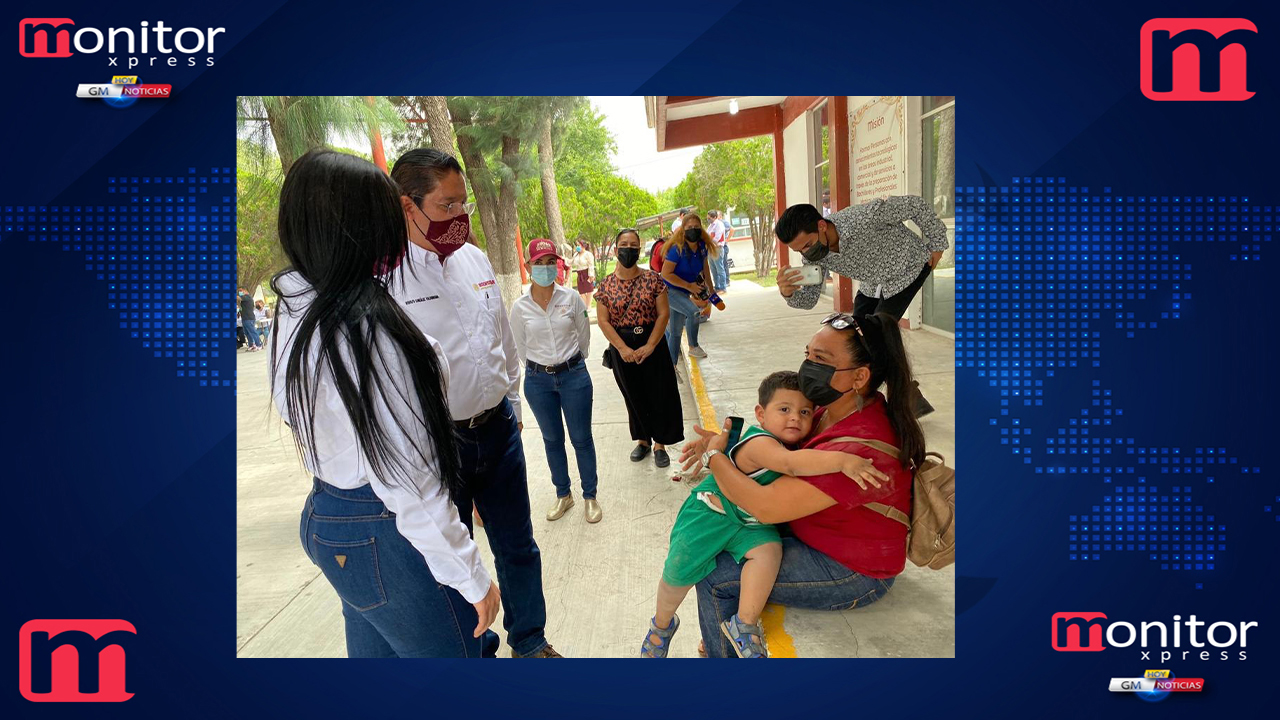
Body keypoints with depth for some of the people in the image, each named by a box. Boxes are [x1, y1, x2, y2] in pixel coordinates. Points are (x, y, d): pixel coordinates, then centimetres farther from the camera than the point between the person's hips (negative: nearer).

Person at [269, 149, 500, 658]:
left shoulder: (296, 314, 3)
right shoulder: (365, 327, -26)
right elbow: (407, 477, -25)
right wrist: (471, 576, -19)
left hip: (326, 516, 9)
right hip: (385, 537, -9)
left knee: (374, 646, 25)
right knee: (455, 650, 9)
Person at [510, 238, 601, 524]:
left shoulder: (571, 298, -7)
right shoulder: (519, 307, -6)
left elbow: (584, 336, 6)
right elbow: (520, 347, 6)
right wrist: (537, 371, 10)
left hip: (574, 375, -1)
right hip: (537, 381, 1)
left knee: (581, 438, 6)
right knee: (552, 439, 14)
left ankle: (590, 496, 22)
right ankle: (563, 494, 31)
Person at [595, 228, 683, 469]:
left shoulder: (652, 279, -5)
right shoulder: (606, 285, -2)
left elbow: (663, 313, -7)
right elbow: (603, 320, -4)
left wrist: (650, 346, -14)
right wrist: (622, 348, -14)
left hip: (652, 343, -1)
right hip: (622, 347, 1)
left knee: (659, 393, 2)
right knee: (634, 396, 13)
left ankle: (660, 444, 16)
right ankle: (643, 440, 29)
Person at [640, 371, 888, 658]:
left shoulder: (795, 443, -3)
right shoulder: (759, 443, -30)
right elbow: (791, 463, -50)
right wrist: (842, 460, -57)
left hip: (752, 524, 6)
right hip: (710, 513, -6)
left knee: (768, 550, -26)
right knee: (678, 571, -2)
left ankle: (745, 625, -11)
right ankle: (662, 624, 30)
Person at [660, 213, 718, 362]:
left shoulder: (702, 246, -4)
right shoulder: (677, 249, -24)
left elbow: (705, 269, 12)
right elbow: (666, 274, -24)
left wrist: (710, 290, 17)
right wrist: (689, 286, -22)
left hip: (683, 293, 7)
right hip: (670, 290, -7)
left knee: (676, 332, 12)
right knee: (693, 311, -30)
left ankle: (672, 366, 23)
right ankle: (693, 347, -11)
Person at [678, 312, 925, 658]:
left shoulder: (859, 448, -36)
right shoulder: (836, 410, -6)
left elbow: (766, 506, -36)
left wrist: (714, 456, -20)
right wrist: (725, 442, -6)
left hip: (851, 573, -9)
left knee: (714, 577, -10)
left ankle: (721, 652, 17)